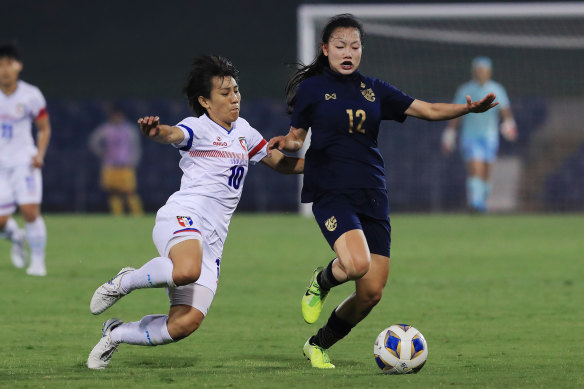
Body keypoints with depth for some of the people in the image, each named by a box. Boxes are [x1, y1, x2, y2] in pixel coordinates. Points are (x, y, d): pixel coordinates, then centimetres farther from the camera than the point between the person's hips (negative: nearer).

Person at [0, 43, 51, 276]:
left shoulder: (31, 95, -6)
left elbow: (44, 128, 6)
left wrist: (40, 154, -9)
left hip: (23, 160, -2)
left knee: (30, 211, -16)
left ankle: (37, 261, 1)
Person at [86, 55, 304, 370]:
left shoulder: (243, 131, 21)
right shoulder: (198, 129, -2)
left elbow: (280, 163, 34)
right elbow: (172, 134, -26)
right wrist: (154, 131, -50)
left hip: (212, 241, 7)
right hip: (183, 218, -7)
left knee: (186, 323, -10)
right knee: (187, 271, -42)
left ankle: (116, 333, 15)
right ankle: (123, 283, -12)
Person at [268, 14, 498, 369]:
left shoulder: (373, 89, 12)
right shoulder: (312, 88, 3)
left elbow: (428, 110, 9)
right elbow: (297, 137, 7)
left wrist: (468, 109, -8)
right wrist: (284, 143, -17)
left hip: (372, 195, 5)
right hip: (331, 192, -5)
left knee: (371, 293, -2)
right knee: (357, 264, -30)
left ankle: (319, 345, 21)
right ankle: (321, 283, 6)